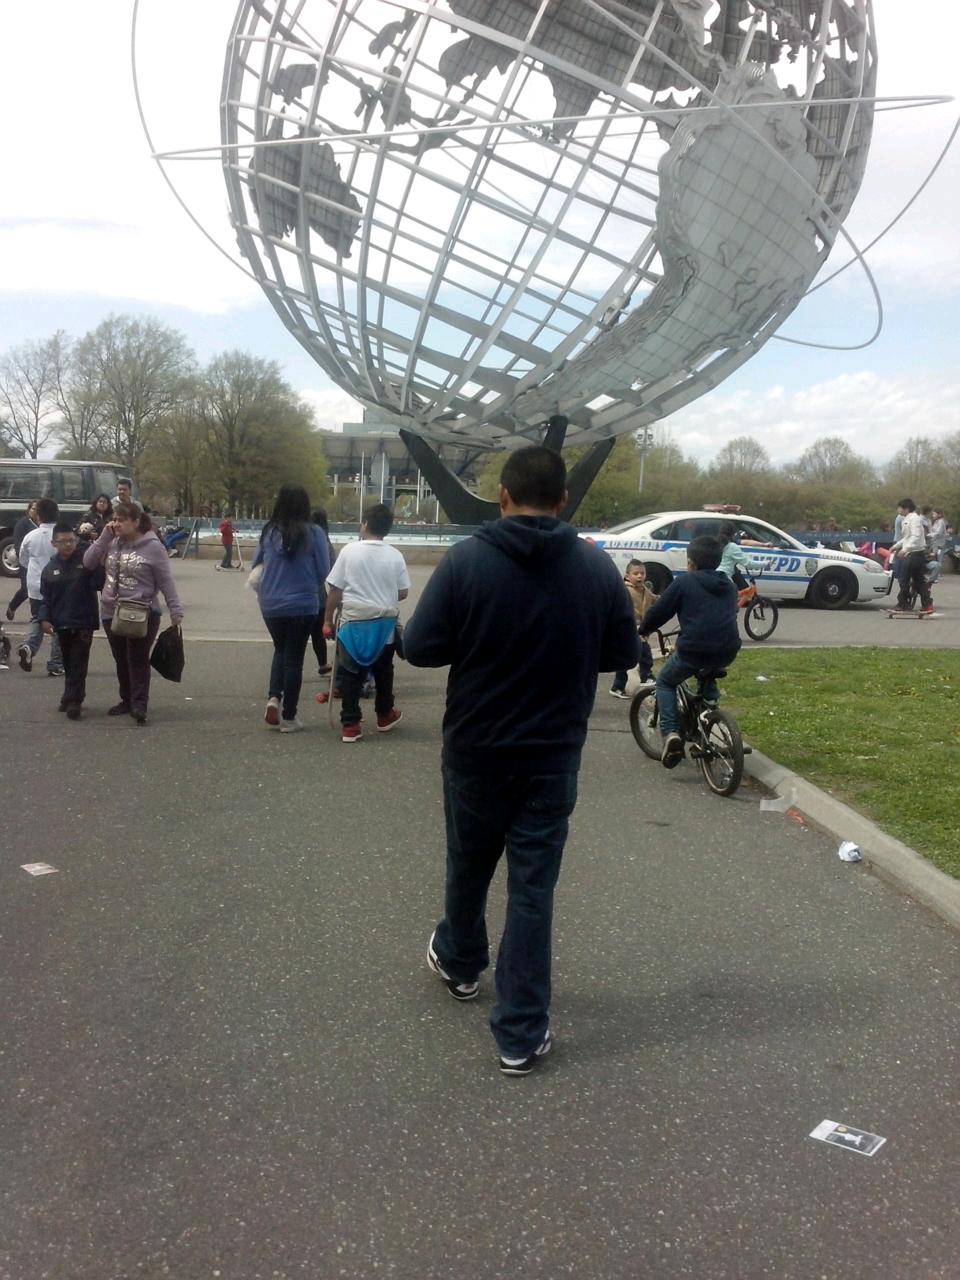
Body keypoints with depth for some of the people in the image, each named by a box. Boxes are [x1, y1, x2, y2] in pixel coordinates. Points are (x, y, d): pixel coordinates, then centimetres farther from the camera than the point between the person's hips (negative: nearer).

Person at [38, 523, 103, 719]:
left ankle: (72, 700, -2)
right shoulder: (50, 569, 5)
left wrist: (98, 566, -28)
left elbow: (99, 583, -12)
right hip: (62, 623, 4)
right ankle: (72, 698, 27)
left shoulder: (86, 561, -5)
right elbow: (46, 598, 8)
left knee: (78, 664, -5)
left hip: (83, 623, -4)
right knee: (68, 663, 14)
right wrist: (44, 618, -4)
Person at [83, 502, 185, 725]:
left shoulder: (152, 546, -8)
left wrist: (176, 610, -9)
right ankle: (127, 700, 26)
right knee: (121, 660, 14)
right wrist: (104, 537, -5)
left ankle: (139, 705, -8)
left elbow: (166, 582, -7)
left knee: (138, 660, -9)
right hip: (111, 613, 6)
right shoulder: (112, 544, 8)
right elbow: (88, 562, 2)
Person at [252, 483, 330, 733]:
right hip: (303, 605, -3)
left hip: (271, 605, 3)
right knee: (294, 657, 8)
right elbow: (324, 571, -6)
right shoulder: (313, 533, -11)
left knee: (280, 651, 24)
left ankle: (274, 698, 4)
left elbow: (255, 565, 6)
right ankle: (288, 717, 12)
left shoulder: (269, 532, -4)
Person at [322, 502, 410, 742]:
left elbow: (335, 590, -6)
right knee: (383, 672, 20)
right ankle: (384, 716, 33)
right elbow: (403, 592, 1)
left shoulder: (350, 550, -7)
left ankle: (350, 725, 4)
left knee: (350, 674, 5)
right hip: (384, 622, 2)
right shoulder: (395, 556, -3)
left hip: (354, 621, -2)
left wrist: (327, 619, 4)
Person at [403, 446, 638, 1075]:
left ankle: (460, 964, 47)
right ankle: (522, 1034, 11)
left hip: (475, 748, 0)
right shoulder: (598, 567, -7)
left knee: (469, 865, 22)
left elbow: (419, 647, -13)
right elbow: (625, 655, 1)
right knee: (533, 888, 7)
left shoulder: (466, 559, -13)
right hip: (554, 756, 0)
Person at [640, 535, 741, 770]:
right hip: (727, 653, 5)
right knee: (707, 675, 39)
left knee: (664, 682, 19)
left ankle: (670, 733, -1)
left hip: (693, 651, -5)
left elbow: (659, 612, 3)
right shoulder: (729, 586, 17)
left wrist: (643, 630, 22)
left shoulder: (684, 582, 0)